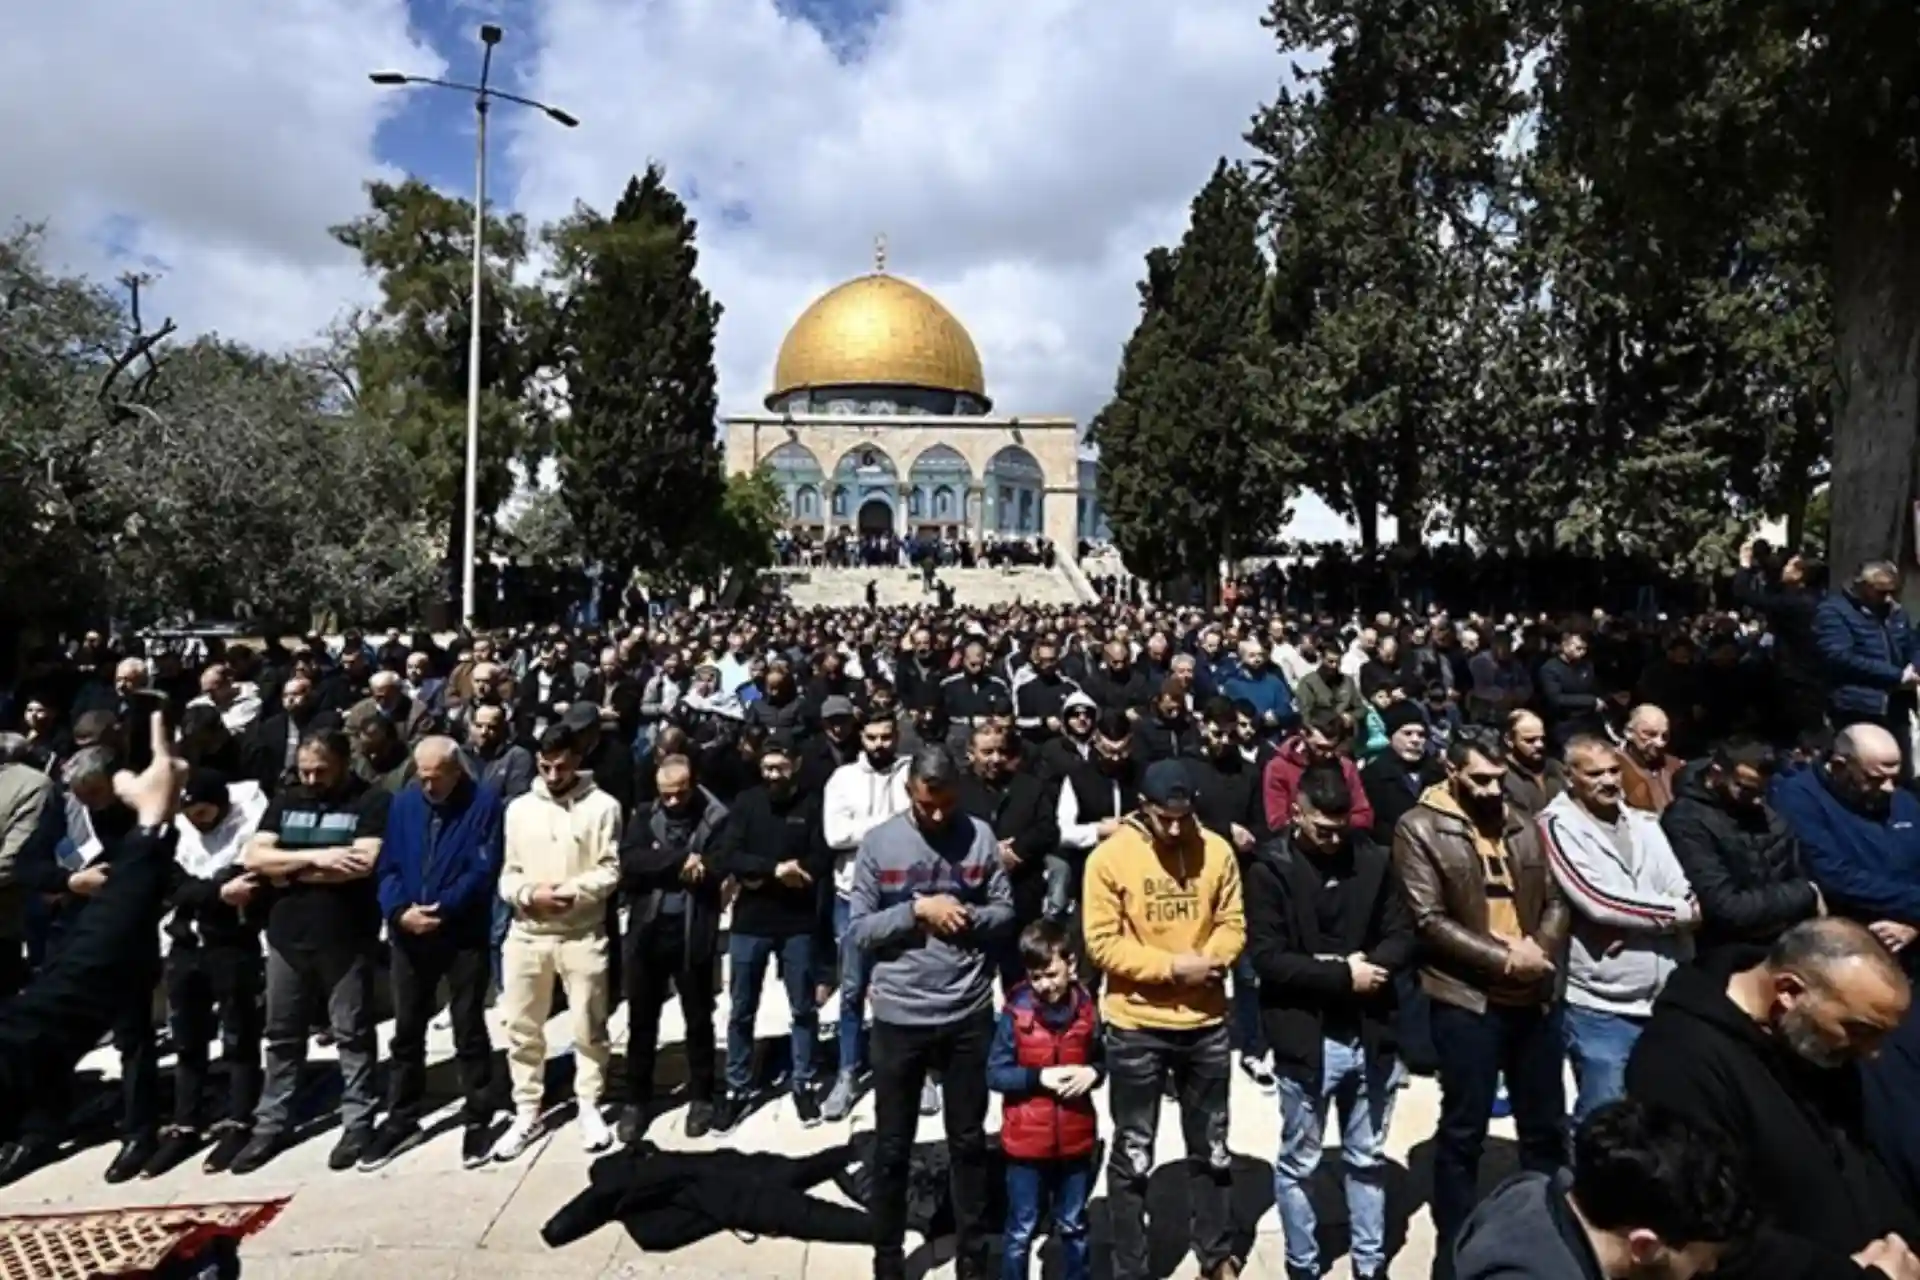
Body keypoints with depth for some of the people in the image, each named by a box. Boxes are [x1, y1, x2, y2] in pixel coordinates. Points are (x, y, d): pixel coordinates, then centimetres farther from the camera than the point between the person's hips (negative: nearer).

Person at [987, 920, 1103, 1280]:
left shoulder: (1086, 1008, -7)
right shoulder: (1016, 1011, -13)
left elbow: (1101, 1059, 7)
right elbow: (995, 1074, -10)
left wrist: (1092, 1072, -15)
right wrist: (1040, 1077, -22)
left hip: (1075, 1139, 2)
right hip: (1027, 1141, -2)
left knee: (1074, 1227, 21)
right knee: (1021, 1230, 12)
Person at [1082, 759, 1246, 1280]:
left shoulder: (1217, 851, -4)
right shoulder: (1110, 856, -14)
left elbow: (1233, 924, 1)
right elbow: (1103, 943, -15)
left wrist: (1209, 961, -19)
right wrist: (1173, 967, -21)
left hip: (1206, 1022, 3)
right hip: (1136, 1026, -3)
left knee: (1211, 1148, 19)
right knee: (1133, 1154, 10)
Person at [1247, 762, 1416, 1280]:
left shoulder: (1373, 860, 1)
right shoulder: (1270, 868, -10)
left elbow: (1403, 937, 2)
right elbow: (1267, 957, -15)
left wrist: (1369, 966, -16)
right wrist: (1342, 974, -18)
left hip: (1370, 1035, 4)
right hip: (1307, 1039, -3)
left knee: (1368, 1160, 19)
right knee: (1298, 1165, 12)